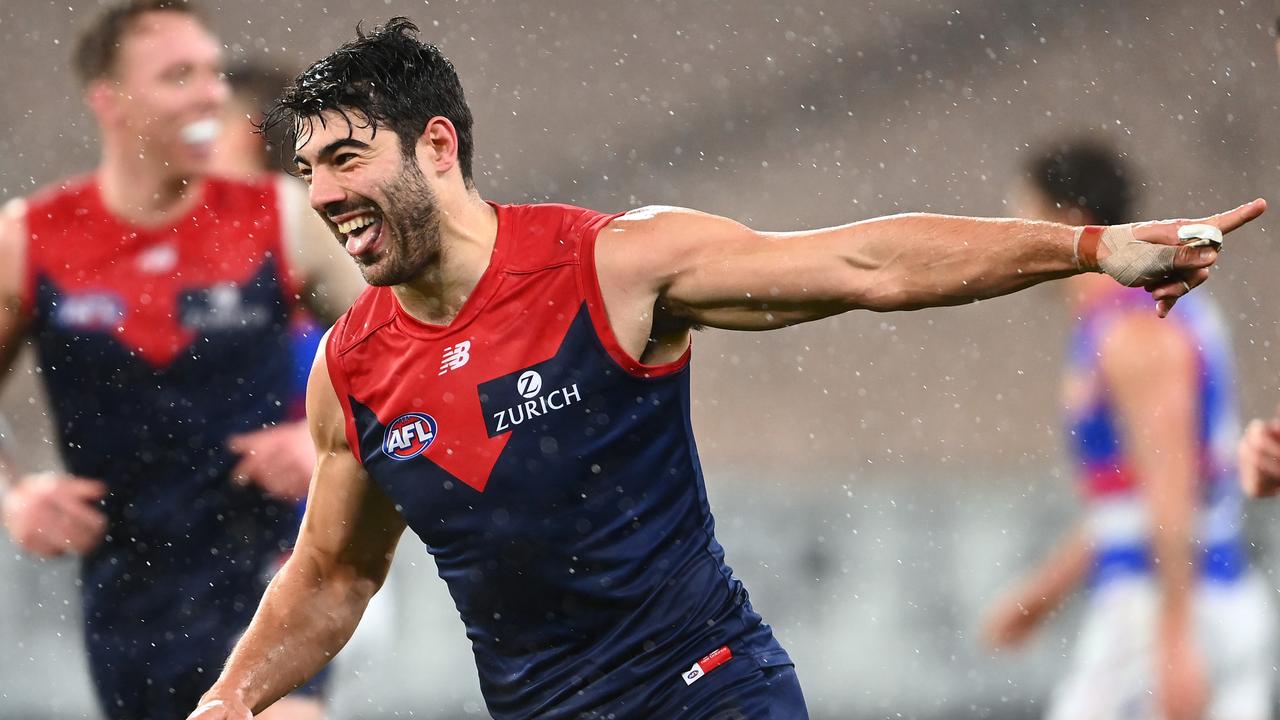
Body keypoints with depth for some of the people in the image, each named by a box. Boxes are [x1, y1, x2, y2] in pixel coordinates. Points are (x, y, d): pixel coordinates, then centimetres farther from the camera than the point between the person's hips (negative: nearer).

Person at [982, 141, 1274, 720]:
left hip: (1165, 607, -9)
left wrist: (1173, 643, -25)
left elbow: (1170, 495, -21)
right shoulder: (1173, 308, 18)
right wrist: (1045, 587, 29)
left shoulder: (1133, 331, -13)